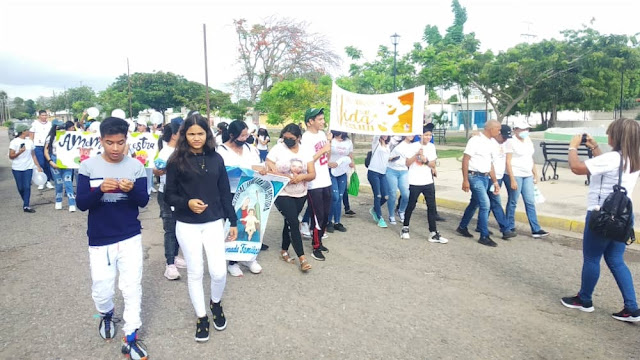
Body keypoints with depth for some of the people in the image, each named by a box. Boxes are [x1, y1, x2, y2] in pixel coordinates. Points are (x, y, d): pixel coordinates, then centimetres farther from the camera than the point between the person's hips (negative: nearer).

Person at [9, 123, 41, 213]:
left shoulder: (29, 141, 7)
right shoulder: (14, 142, -6)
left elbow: (33, 155, 13)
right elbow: (11, 156, -6)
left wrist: (38, 166, 10)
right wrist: (19, 152, -23)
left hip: (28, 168, 2)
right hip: (17, 169, -2)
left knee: (27, 187, -7)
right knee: (21, 188, 5)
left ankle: (26, 206, -6)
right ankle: (25, 202, 28)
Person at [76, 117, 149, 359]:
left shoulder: (136, 166, -5)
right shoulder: (88, 166, -6)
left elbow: (144, 201, -5)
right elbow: (81, 203, -8)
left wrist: (132, 189, -26)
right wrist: (100, 189, -27)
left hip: (130, 237, 0)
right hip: (99, 240, 0)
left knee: (132, 287, 3)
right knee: (101, 289, 10)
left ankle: (130, 339, 17)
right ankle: (106, 315, 44)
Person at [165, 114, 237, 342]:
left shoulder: (216, 159, 2)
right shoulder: (177, 161, -5)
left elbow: (225, 193, 5)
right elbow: (168, 196, -3)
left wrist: (233, 221, 5)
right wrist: (187, 203, -22)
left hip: (214, 223, 2)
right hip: (187, 226, -1)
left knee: (219, 272, -2)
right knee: (195, 273, 8)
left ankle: (216, 303, 30)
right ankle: (201, 317, 27)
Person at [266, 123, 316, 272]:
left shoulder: (306, 152, 2)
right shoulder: (277, 149, -8)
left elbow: (312, 174, -2)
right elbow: (268, 171, -12)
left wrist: (301, 176, -23)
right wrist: (285, 177, -27)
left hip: (301, 194, 4)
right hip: (282, 194, -4)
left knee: (290, 222, 15)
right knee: (294, 223, -8)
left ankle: (284, 250, 33)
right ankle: (302, 258, -2)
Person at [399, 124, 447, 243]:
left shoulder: (431, 147, 7)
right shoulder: (413, 146, -5)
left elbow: (433, 165, 4)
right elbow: (407, 163, -9)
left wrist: (425, 159, -14)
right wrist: (417, 154, -21)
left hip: (428, 182, 4)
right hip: (415, 182, -4)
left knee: (432, 206, -1)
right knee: (411, 205, 6)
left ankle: (433, 233, 3)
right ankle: (405, 228, 25)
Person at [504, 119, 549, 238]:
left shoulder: (528, 141, 12)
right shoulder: (511, 142, -10)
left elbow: (531, 159, 19)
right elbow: (508, 162, -14)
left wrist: (535, 174, 15)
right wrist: (512, 180, -19)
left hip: (527, 176, 7)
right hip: (515, 175, -7)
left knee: (530, 202, 6)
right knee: (513, 202, 2)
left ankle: (536, 230, 9)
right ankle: (510, 228, 15)